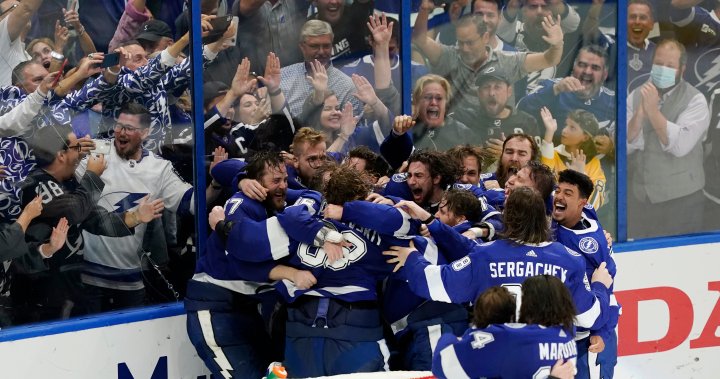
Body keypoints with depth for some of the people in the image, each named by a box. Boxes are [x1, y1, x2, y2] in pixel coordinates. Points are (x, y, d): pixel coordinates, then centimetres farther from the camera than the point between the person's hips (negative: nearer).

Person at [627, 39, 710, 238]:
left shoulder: (695, 100, -8)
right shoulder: (637, 96, 4)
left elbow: (680, 145, -22)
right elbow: (624, 145, -6)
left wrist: (653, 111, -24)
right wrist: (639, 114, -21)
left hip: (681, 200, -4)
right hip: (639, 197, 4)